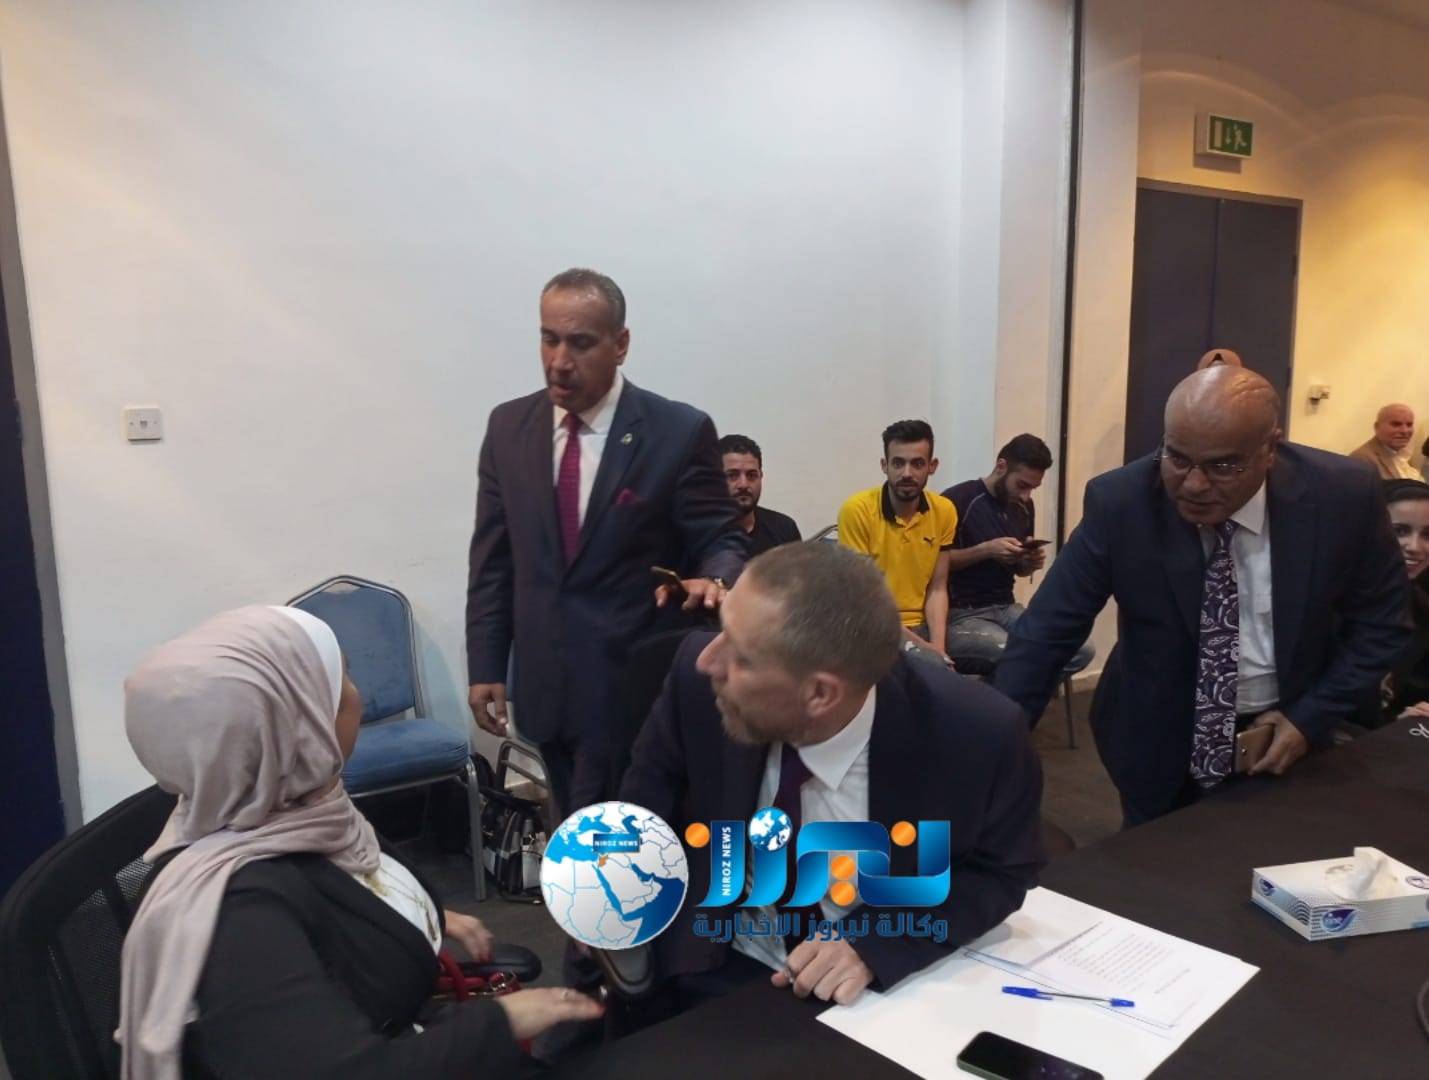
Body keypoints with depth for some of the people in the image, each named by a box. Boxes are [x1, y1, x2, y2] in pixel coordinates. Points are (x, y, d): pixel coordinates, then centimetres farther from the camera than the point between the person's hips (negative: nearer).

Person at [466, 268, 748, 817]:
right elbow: (493, 556, 5)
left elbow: (723, 540, -5)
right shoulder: (508, 426, 2)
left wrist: (713, 580, -28)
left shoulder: (680, 431, -10)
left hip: (634, 681, -4)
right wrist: (485, 667, 2)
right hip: (544, 682, 4)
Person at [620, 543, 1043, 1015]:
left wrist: (874, 944, -21)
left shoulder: (978, 737, -24)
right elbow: (641, 823, -3)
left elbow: (1003, 870, -7)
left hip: (883, 985, 0)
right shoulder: (698, 682, -20)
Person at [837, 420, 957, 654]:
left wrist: (938, 645, -11)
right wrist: (917, 645, -17)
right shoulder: (857, 510, -13)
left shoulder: (944, 511, 1)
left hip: (920, 626, 4)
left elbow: (937, 589, 4)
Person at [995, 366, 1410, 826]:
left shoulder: (1343, 496, -18)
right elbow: (1047, 631, -20)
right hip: (1160, 750, -1)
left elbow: (1380, 623, -3)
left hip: (1286, 733, 2)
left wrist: (1311, 718, -13)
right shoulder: (1120, 503, -22)